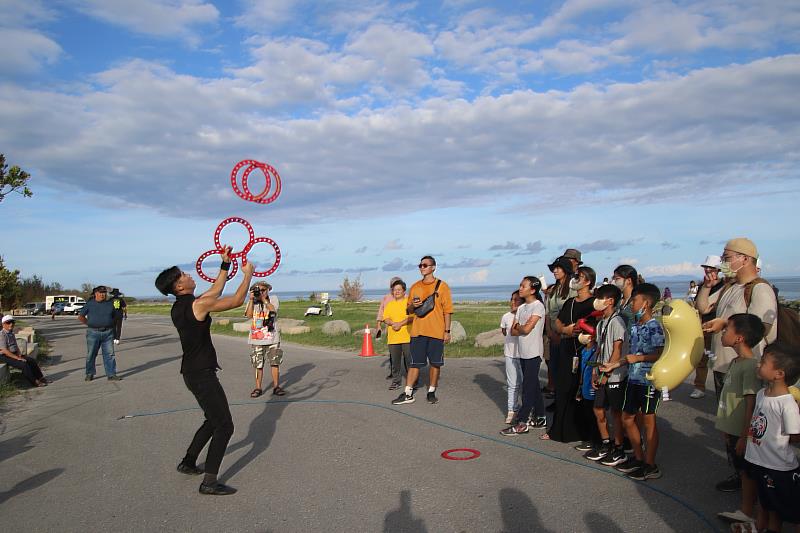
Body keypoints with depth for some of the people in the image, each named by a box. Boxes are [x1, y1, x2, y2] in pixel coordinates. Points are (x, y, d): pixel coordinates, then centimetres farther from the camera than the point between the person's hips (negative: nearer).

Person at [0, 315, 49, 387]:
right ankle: (34, 382, -17)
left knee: (32, 360, -2)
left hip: (14, 354, 9)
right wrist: (17, 358, -22)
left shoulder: (12, 333, 13)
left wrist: (19, 354, -1)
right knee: (23, 364, -25)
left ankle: (40, 378, 4)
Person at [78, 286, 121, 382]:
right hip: (93, 333, -2)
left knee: (109, 354, -1)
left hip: (107, 333, 2)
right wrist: (89, 324, 4)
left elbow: (114, 317, 20)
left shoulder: (110, 304, 9)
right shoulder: (89, 304, 2)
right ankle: (89, 374, 19)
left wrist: (109, 326, 10)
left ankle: (111, 375, 1)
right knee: (91, 354, 6)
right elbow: (80, 317, 7)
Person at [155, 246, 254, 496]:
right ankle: (209, 482, -4)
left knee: (213, 420, 24)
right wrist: (248, 273, -2)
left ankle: (188, 462, 35)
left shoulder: (178, 307, 10)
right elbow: (237, 300, -15)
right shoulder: (197, 304, -19)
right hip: (202, 375, -10)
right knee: (225, 426, -6)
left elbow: (216, 291, 21)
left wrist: (225, 265, 22)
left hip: (193, 372, 10)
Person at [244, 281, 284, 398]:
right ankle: (258, 388, 12)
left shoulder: (273, 300, 5)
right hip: (256, 339, 1)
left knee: (275, 362, 0)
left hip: (272, 338, -1)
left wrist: (263, 299, -14)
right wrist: (252, 299, -11)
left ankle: (276, 386, 8)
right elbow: (249, 315, -9)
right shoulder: (251, 302, 8)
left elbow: (272, 310, -15)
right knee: (258, 365, 3)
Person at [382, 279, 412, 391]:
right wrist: (392, 323, -12)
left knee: (409, 359, -2)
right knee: (394, 360, 7)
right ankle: (396, 381, 16)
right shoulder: (389, 304, 17)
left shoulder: (409, 302, 2)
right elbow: (385, 318, 8)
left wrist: (400, 324, -17)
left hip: (407, 337, -4)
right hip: (393, 338, 4)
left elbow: (412, 317, -9)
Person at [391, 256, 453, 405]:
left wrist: (447, 331, -7)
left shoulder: (442, 286, 0)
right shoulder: (415, 287, 11)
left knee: (435, 363, 4)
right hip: (417, 331, 3)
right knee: (415, 363, 4)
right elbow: (409, 310, 17)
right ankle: (408, 394, 9)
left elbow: (447, 310, -2)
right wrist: (412, 306, -7)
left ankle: (431, 392, 18)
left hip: (436, 332, -3)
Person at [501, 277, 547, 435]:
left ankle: (522, 423, -5)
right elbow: (513, 331, 7)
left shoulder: (538, 306, -10)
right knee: (533, 386, 14)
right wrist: (522, 328, -9)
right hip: (522, 352, 8)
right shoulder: (521, 308, 14)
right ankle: (539, 418, 22)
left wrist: (518, 327, 0)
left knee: (528, 387, -7)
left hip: (533, 353, -8)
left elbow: (527, 328, -18)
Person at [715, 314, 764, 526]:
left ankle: (747, 513, 18)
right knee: (742, 470, 17)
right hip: (731, 429, 9)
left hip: (742, 433, -9)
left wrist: (744, 437, -19)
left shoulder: (750, 366, -22)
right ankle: (745, 510, 29)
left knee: (747, 471, 5)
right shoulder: (736, 362, 7)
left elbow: (751, 405, -22)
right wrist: (726, 429, 20)